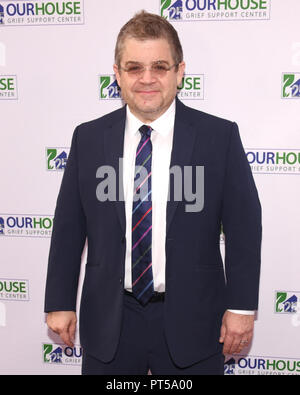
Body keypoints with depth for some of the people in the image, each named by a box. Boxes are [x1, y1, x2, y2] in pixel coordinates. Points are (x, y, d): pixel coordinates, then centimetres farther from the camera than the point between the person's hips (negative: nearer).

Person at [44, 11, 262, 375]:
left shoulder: (220, 136, -6)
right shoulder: (87, 139, 0)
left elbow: (244, 226, -4)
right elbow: (68, 227, 3)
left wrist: (241, 306, -4)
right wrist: (60, 303, 4)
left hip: (190, 321, -1)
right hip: (108, 322, 2)